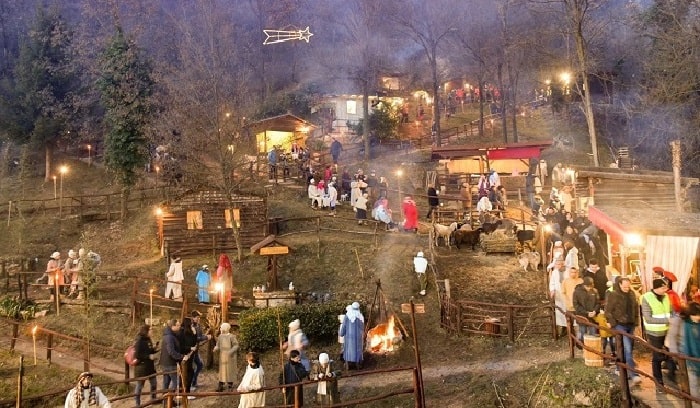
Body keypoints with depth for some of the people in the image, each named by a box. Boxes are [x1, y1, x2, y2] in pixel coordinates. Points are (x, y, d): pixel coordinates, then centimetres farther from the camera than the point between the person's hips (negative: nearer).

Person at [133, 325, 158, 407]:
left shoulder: (148, 340, 7)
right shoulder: (139, 341, -17)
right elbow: (137, 355, -22)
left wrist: (154, 350, 0)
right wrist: (149, 356, -24)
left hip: (150, 366, 8)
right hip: (141, 367, -8)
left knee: (154, 383, 16)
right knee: (139, 385, 4)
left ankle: (153, 399, 33)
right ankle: (137, 404, 15)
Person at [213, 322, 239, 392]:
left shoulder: (231, 336, -11)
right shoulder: (220, 336, 5)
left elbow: (236, 345, -10)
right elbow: (218, 345, 10)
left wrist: (231, 351, -26)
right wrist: (216, 348, -12)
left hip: (230, 357, -4)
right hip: (222, 357, 5)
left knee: (230, 371, 3)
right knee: (222, 370, 8)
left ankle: (230, 386, 15)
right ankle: (220, 386, 15)